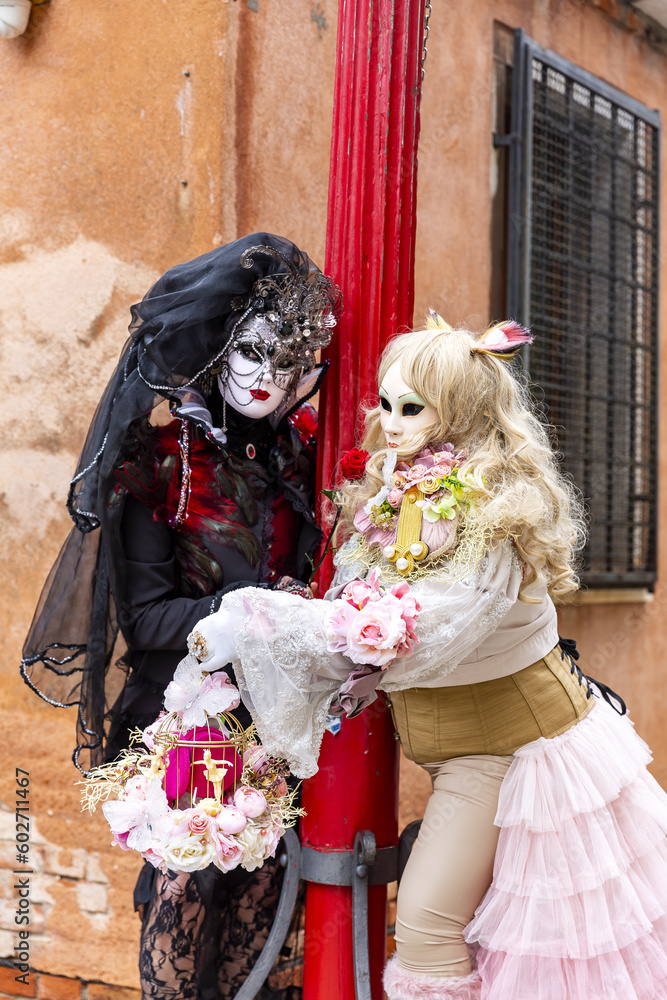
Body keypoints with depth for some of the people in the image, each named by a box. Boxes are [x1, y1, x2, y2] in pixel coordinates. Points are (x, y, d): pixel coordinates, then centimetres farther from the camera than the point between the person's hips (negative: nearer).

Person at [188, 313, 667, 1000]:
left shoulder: (495, 513, -23)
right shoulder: (396, 499, 2)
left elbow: (410, 631, -34)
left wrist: (253, 625, -34)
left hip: (506, 743, -7)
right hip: (463, 742, 7)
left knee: (426, 920, -6)